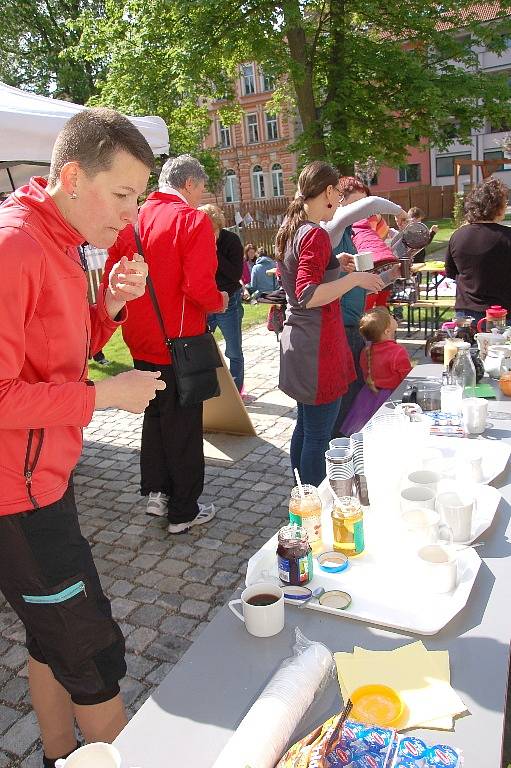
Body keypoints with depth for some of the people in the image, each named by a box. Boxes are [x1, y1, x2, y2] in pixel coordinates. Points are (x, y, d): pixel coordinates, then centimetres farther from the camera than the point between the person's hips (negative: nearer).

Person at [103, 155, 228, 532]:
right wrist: (220, 301, -3)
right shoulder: (193, 219, -13)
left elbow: (112, 280, 7)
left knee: (155, 415, 23)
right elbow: (199, 288, -24)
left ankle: (156, 491, 31)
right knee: (183, 426, 6)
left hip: (142, 342, 6)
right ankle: (183, 512, 19)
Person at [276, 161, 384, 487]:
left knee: (305, 427, 20)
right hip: (318, 347, -10)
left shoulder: (291, 230, 11)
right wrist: (355, 278, -19)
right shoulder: (316, 234, -17)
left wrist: (334, 264, 18)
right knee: (318, 437, -1)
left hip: (298, 340, 10)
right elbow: (308, 296, -26)